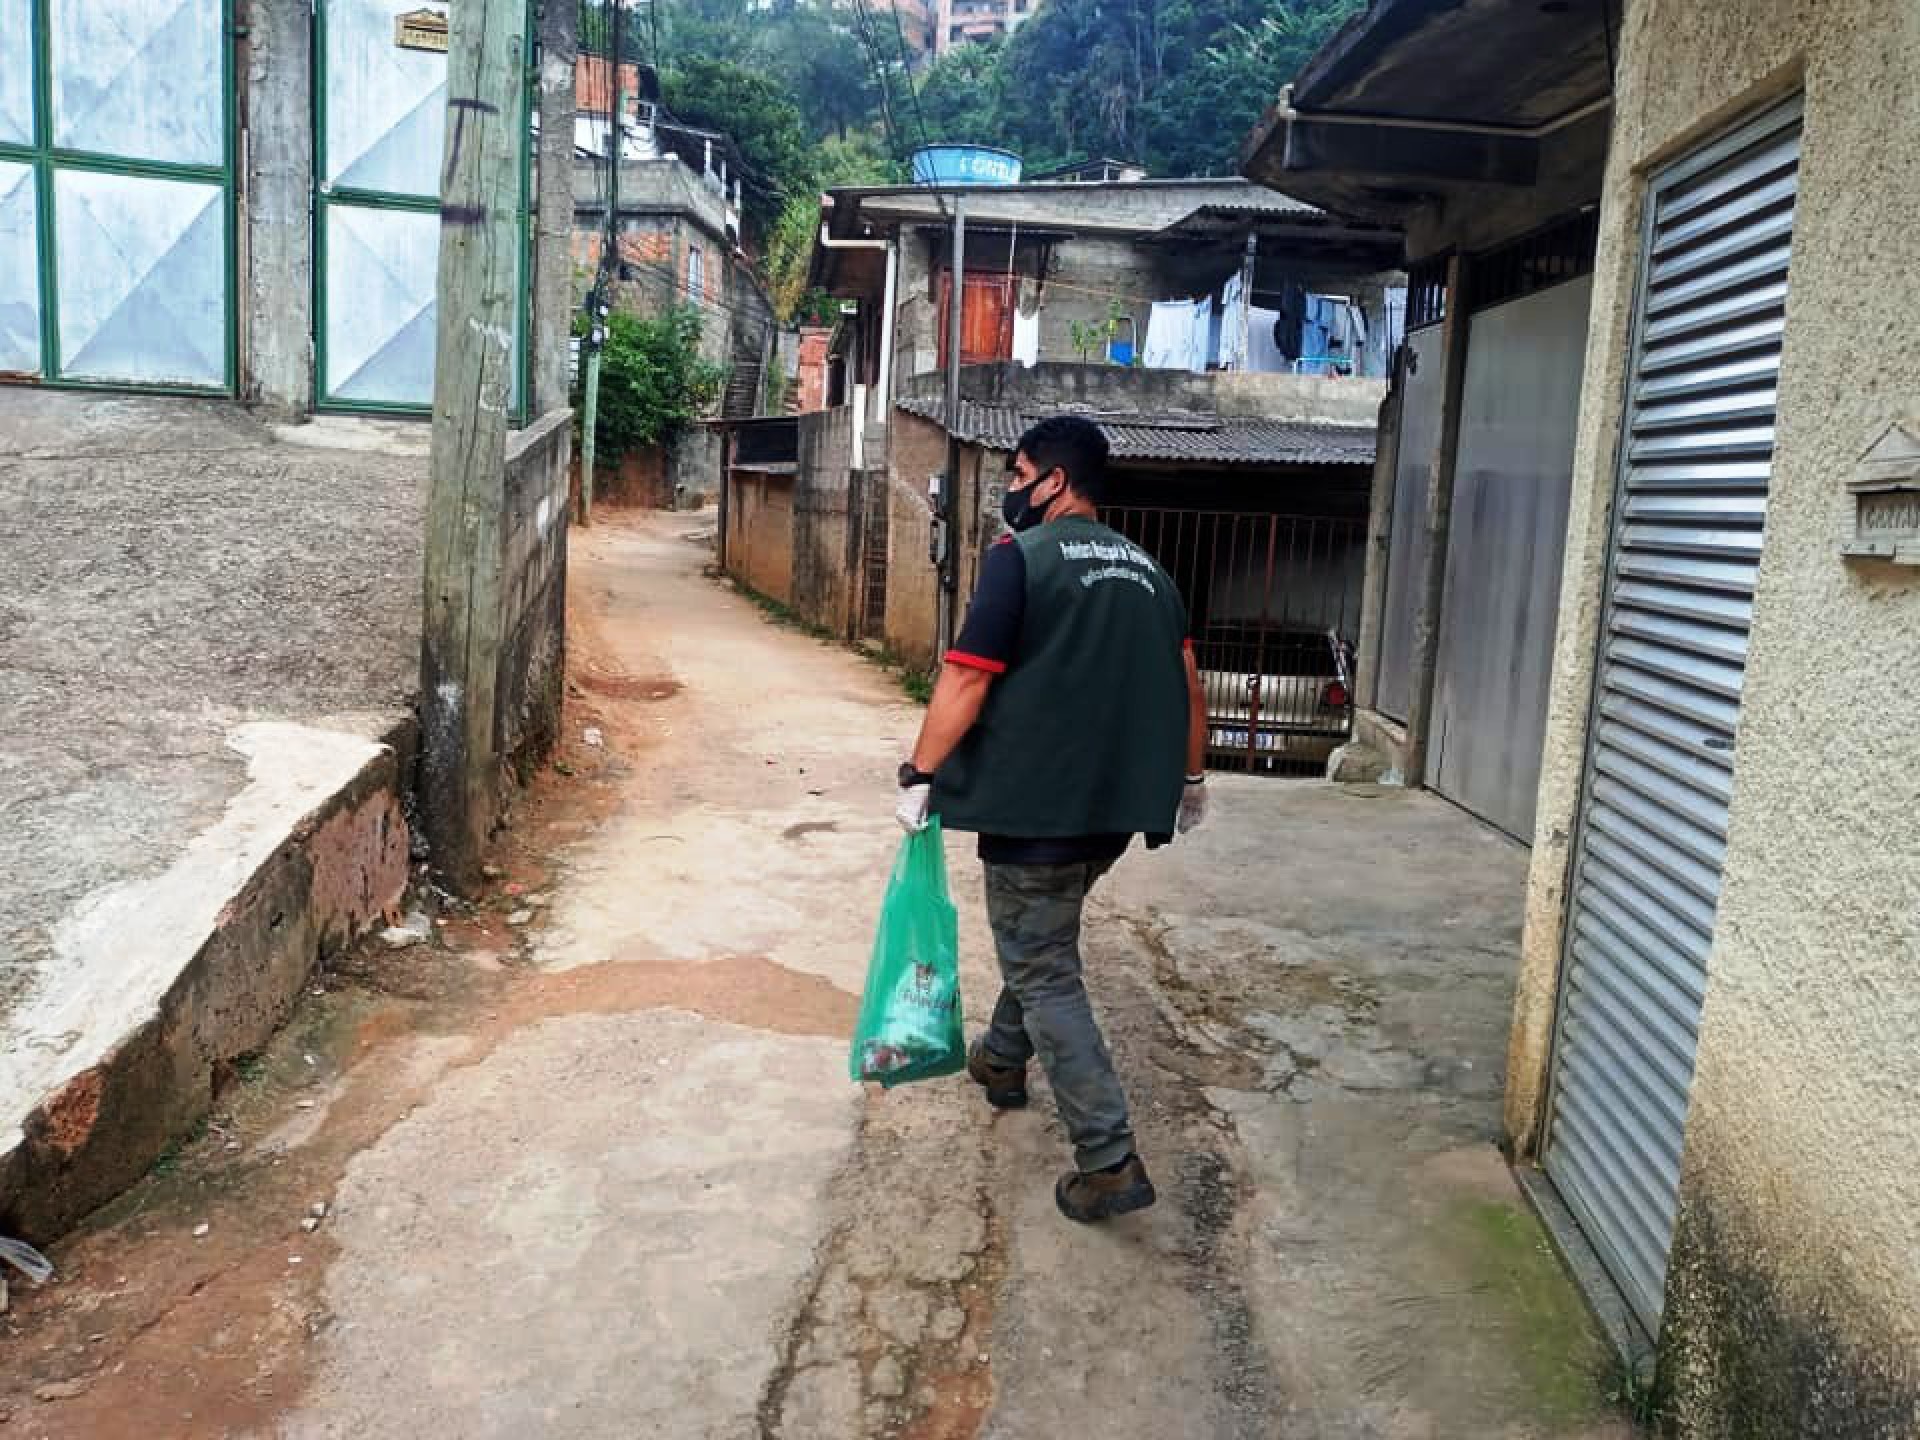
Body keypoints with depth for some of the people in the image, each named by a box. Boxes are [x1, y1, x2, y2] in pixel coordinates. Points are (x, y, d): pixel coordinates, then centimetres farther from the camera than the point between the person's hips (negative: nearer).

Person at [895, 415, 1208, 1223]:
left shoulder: (1020, 557, -10)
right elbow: (1186, 680, 12)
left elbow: (968, 678, -16)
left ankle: (1110, 1162, -2)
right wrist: (1190, 776, 23)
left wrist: (919, 776, -8)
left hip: (1039, 804, -7)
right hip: (1120, 805, 8)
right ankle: (1002, 1058, 46)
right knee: (1041, 933, 28)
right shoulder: (1145, 568, 10)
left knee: (1044, 973, 1)